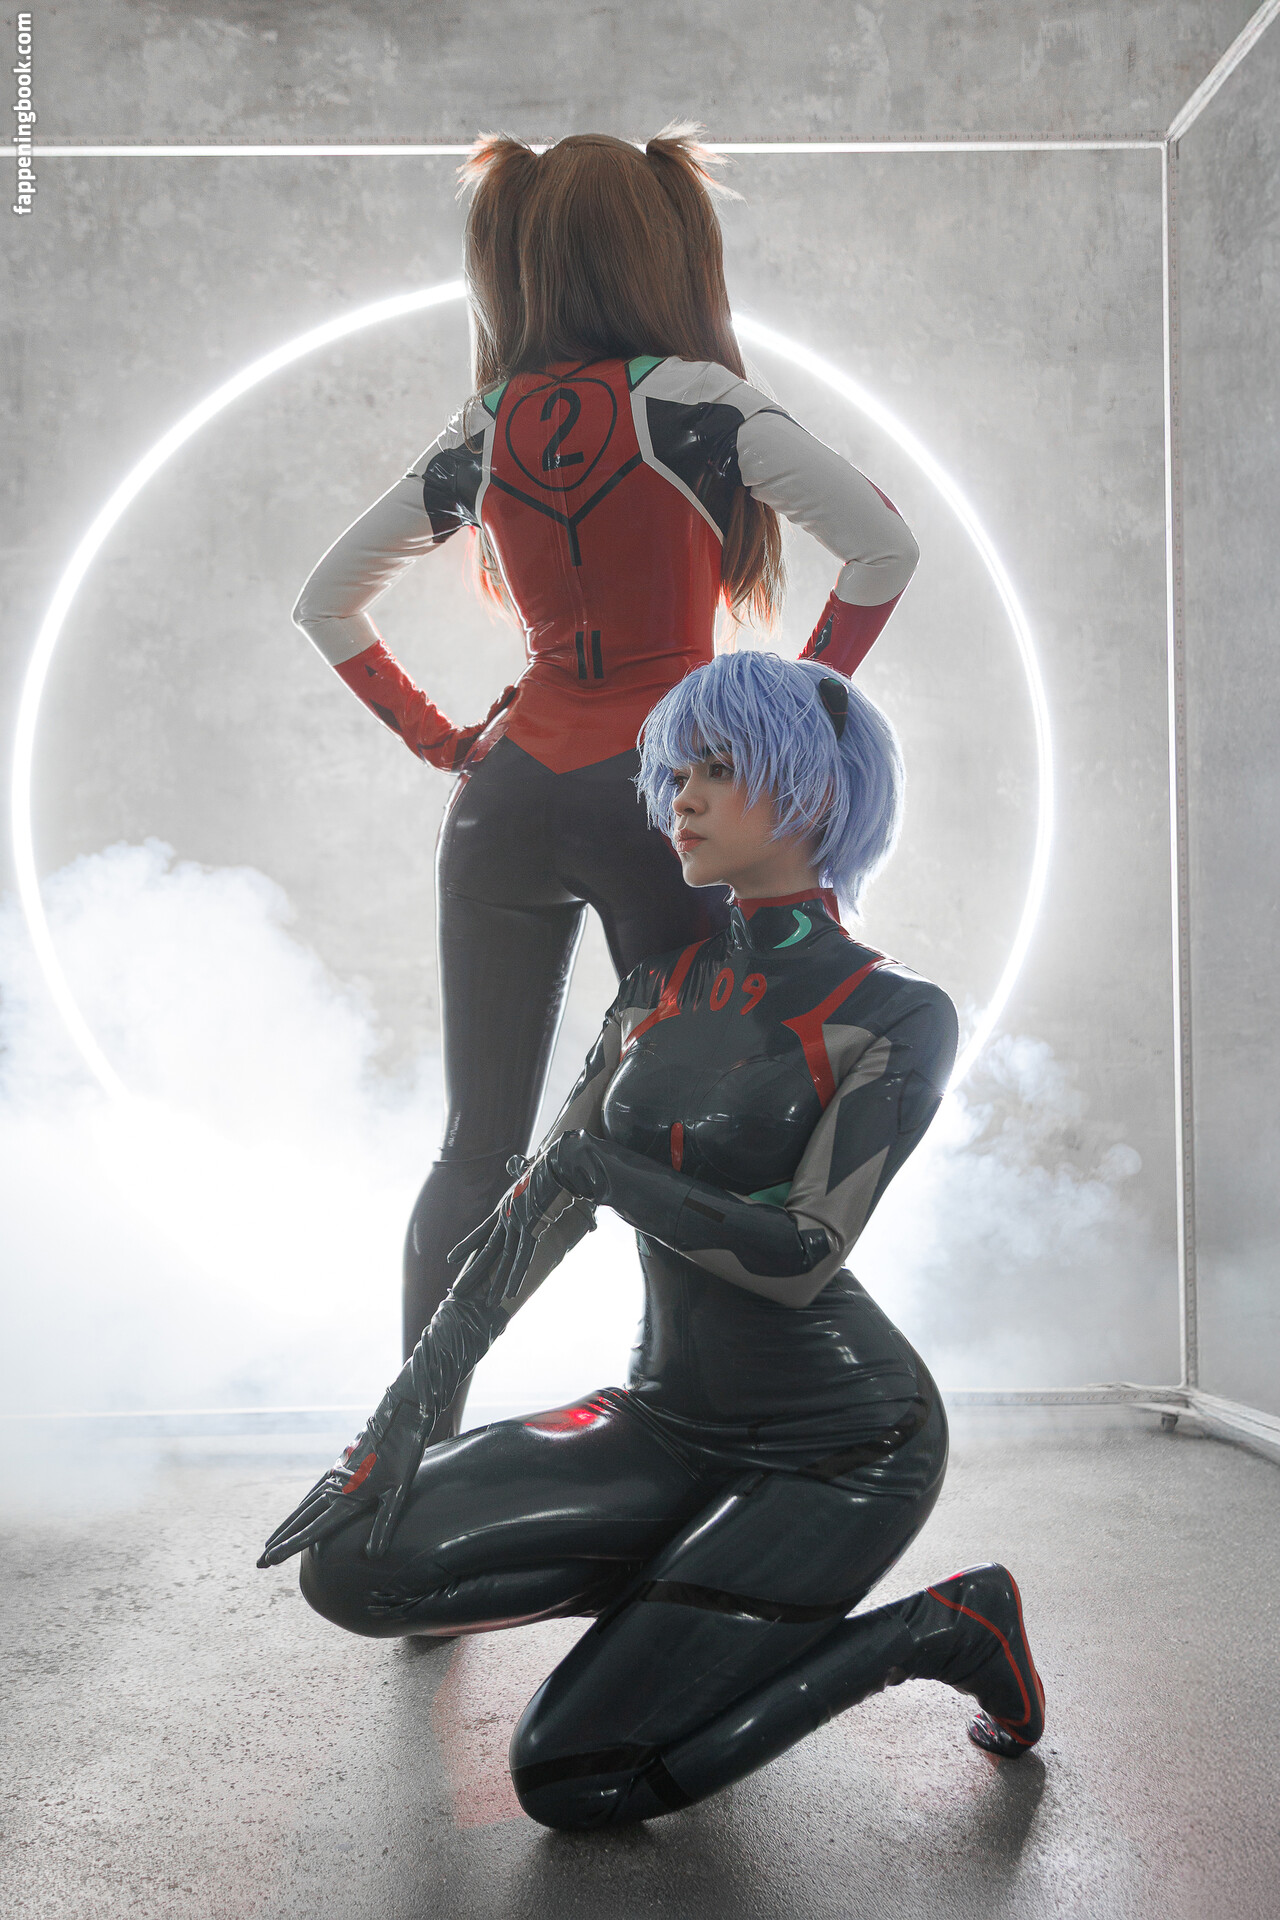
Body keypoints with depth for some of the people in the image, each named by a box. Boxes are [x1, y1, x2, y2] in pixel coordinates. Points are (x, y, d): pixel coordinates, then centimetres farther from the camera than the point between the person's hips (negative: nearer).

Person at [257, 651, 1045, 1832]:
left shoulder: (898, 1016, -13)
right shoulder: (664, 989, 6)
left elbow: (801, 1256, -22)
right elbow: (540, 1207, 1)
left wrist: (602, 1167, -13)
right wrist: (400, 1424, -6)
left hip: (842, 1444, -6)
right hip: (675, 1420, 6)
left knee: (573, 1780, -14)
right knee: (358, 1566, -10)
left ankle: (934, 1629, 5)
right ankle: (688, 1587, 12)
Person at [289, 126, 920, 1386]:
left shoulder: (483, 431, 10)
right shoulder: (690, 399, -3)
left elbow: (326, 603, 18)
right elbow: (883, 548, -10)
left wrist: (436, 738, 13)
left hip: (506, 798, 5)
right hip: (657, 791, -4)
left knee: (477, 1148, 11)